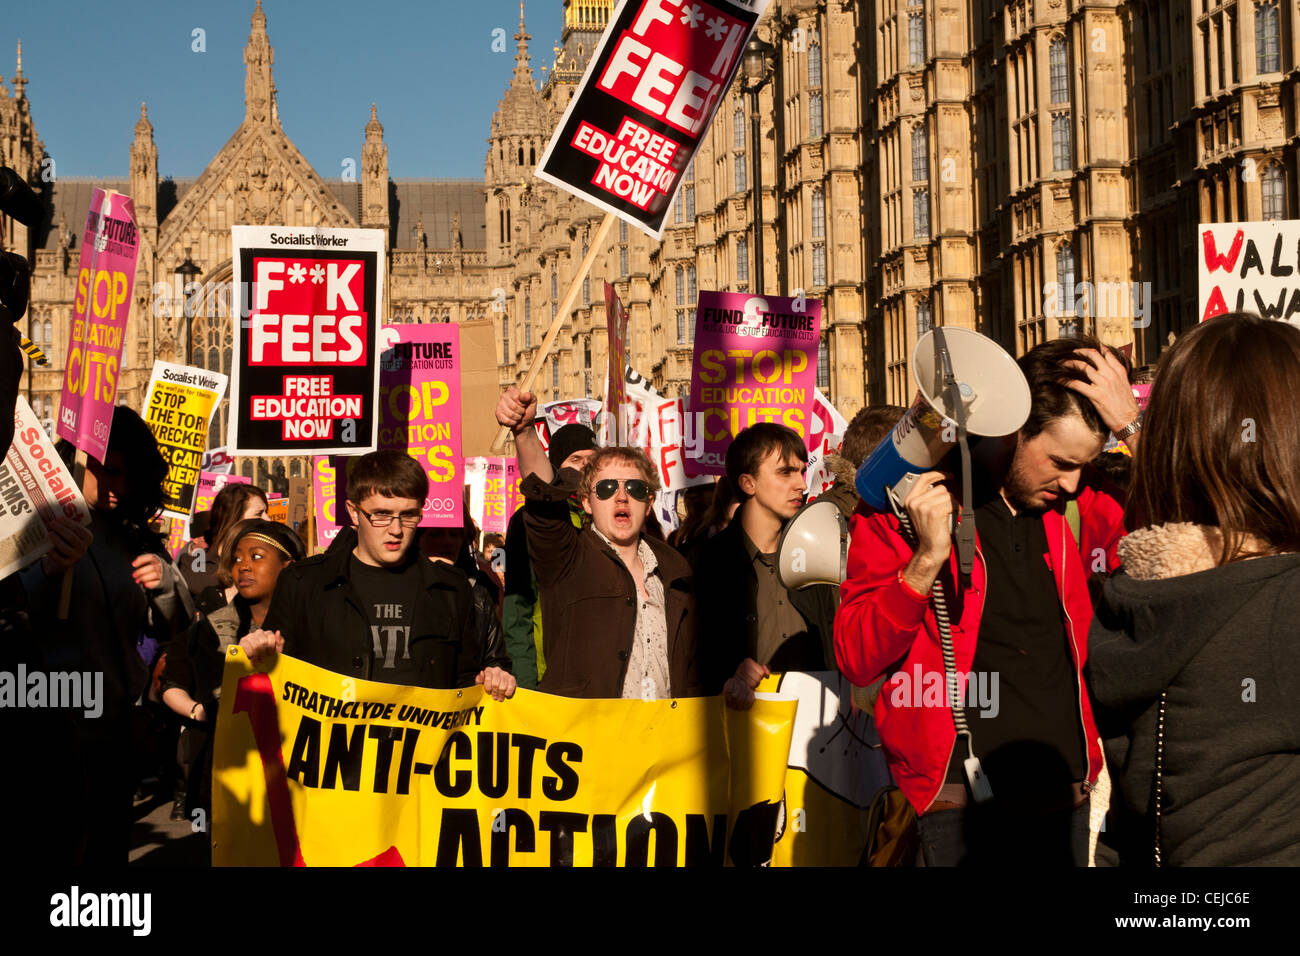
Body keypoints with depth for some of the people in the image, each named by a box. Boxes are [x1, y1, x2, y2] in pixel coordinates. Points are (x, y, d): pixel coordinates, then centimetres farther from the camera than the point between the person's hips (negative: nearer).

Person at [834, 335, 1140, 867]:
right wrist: (928, 558, -22)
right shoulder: (906, 506, -7)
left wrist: (1131, 426, -8)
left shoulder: (1075, 504, 6)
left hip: (1067, 797, 5)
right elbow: (856, 661, -9)